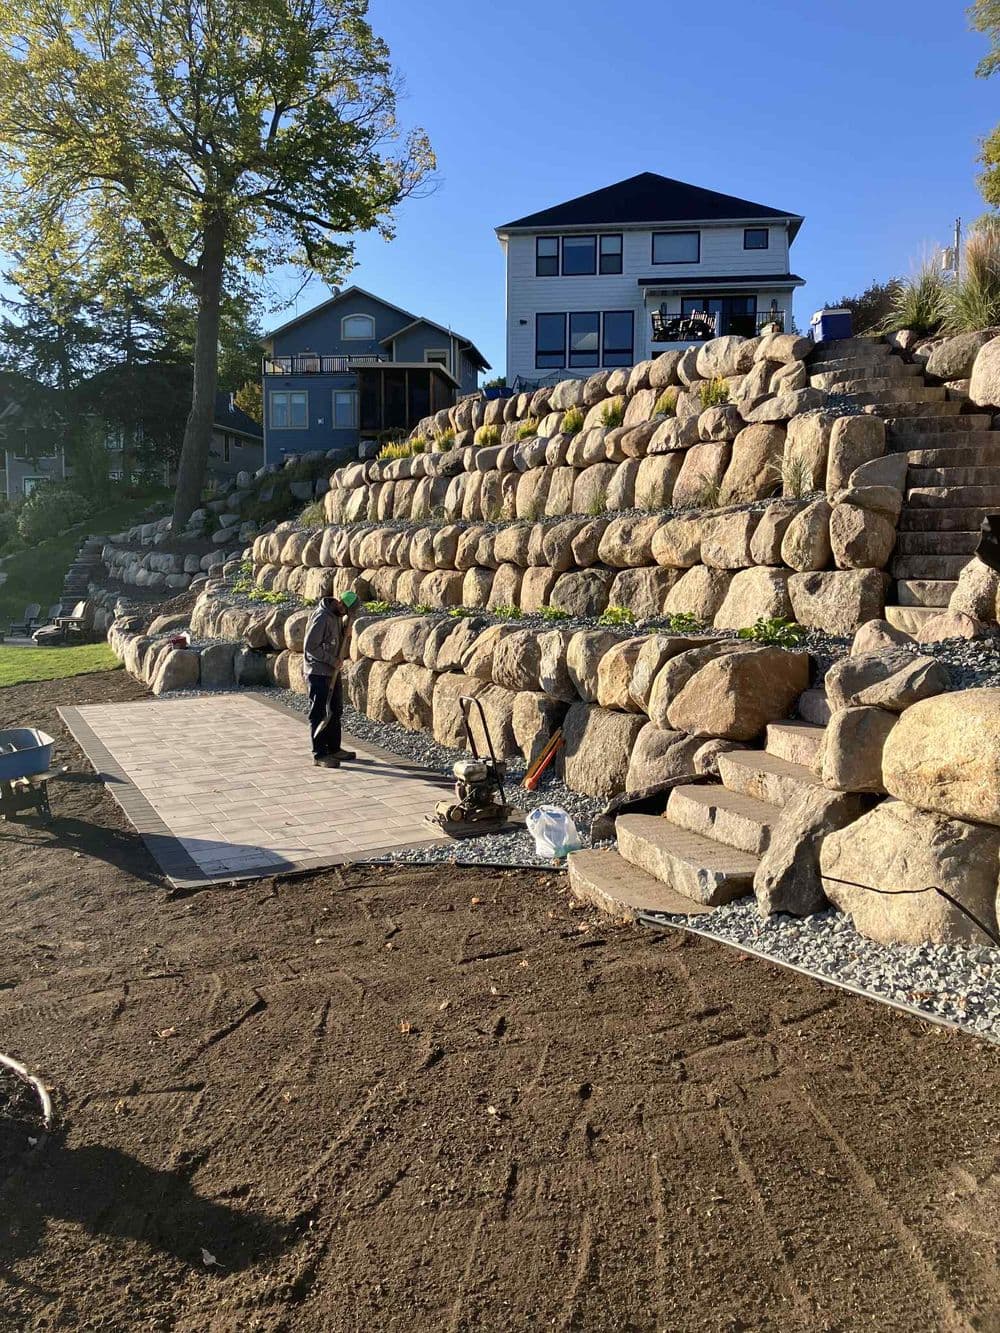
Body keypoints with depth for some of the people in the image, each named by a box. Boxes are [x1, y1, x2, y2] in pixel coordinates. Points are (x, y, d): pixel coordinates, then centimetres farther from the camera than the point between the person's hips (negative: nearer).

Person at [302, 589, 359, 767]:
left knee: (335, 711, 16)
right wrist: (332, 660, -19)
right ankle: (319, 754, 2)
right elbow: (310, 647, -21)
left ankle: (334, 748, 27)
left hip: (334, 673, 9)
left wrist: (347, 632, -4)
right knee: (319, 714, -3)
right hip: (318, 673, -9)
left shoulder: (339, 616, 8)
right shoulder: (321, 617, -19)